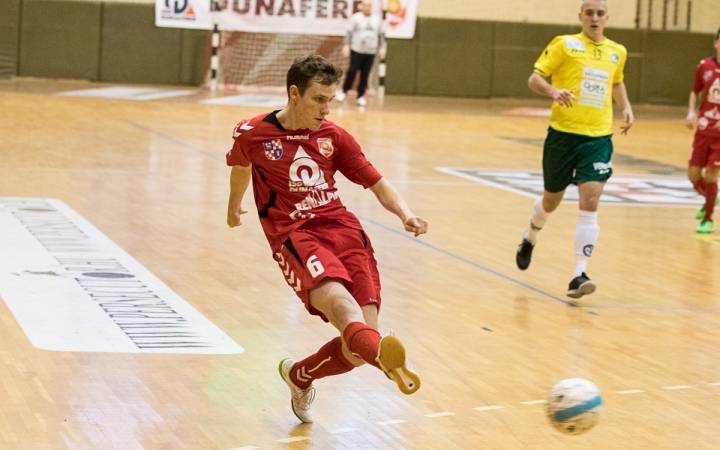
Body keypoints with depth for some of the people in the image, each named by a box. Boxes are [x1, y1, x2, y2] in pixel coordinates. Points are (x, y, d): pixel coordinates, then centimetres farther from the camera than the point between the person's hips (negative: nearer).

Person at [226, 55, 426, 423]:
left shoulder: (334, 137, 11)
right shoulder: (253, 134, 5)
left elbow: (377, 183, 14)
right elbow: (240, 166, 28)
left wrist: (405, 214, -6)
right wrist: (234, 206, 44)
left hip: (342, 228, 4)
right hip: (293, 235, -4)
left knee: (359, 341, -10)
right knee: (339, 301, -35)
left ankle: (299, 376, 21)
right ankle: (383, 355, -69)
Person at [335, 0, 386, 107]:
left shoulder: (378, 19, 9)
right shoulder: (356, 17, 0)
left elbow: (381, 34, 15)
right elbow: (349, 32, -2)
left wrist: (382, 47, 8)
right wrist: (346, 45, -9)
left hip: (371, 52, 3)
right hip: (357, 50, -3)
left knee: (365, 75, 2)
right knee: (352, 71, -7)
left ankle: (361, 96, 9)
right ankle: (344, 91, 9)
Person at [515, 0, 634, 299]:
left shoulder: (617, 52, 11)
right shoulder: (565, 45, -2)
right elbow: (534, 78, -5)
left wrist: (626, 107, 15)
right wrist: (553, 91, -25)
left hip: (598, 138, 2)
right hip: (563, 133, -2)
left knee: (590, 202, -14)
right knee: (551, 200, 14)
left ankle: (579, 274, -14)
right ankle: (530, 238, 47)